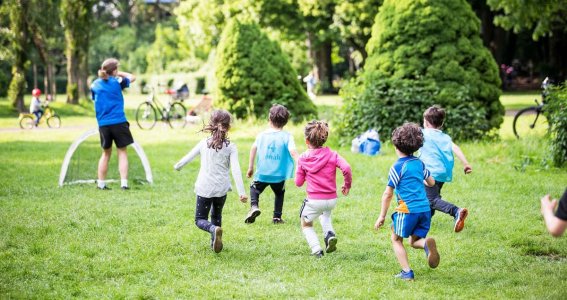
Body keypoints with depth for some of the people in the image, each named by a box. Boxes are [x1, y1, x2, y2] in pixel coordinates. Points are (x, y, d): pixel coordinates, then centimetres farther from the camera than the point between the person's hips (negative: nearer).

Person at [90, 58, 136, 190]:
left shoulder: (95, 84, 6)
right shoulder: (117, 82, -4)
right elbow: (132, 77, 12)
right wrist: (119, 74, 20)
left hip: (103, 124, 4)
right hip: (119, 122, -4)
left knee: (106, 153, 16)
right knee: (122, 152, 2)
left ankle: (101, 183, 17)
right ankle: (124, 183, -6)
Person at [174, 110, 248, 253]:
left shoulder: (204, 143, -1)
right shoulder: (231, 147, -4)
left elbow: (189, 156, 11)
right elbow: (236, 170, -12)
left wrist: (177, 166, 32)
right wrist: (241, 192, -13)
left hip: (204, 188, -1)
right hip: (221, 188, 1)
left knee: (200, 219, 6)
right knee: (216, 216, 25)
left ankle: (214, 229, -23)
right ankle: (215, 241, 22)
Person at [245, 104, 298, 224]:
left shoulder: (262, 135, 2)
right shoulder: (287, 136, -7)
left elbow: (253, 149, 0)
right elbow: (293, 152, -18)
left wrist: (250, 167, 8)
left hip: (262, 173, 0)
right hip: (279, 175, 0)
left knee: (254, 188, 23)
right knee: (279, 194, 25)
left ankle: (254, 206, -4)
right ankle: (277, 217, 20)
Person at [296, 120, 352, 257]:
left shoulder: (303, 158, -3)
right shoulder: (332, 154, -2)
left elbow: (298, 182, 2)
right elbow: (346, 168, -18)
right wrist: (347, 185, -1)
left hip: (314, 201, -3)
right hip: (332, 200, 3)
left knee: (306, 225, 23)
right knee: (325, 212, 38)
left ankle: (316, 250, 1)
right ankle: (329, 233, 11)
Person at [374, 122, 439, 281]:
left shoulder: (397, 167, -7)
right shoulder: (419, 163, 10)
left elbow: (388, 194, -6)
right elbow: (431, 182, 27)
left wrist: (382, 216, 1)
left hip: (407, 210, -5)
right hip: (425, 209, 5)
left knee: (396, 239, 15)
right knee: (414, 241, 18)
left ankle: (407, 272, 3)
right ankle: (426, 243, -18)